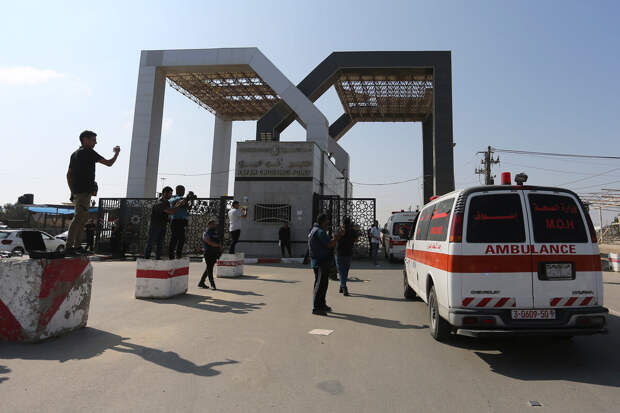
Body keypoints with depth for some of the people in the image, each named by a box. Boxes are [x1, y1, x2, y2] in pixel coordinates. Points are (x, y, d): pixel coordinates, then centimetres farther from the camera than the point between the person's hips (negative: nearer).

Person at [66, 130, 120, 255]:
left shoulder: (75, 154, 19)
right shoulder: (89, 152, -7)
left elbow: (69, 175, 20)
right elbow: (109, 163, -6)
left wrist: (72, 191, 22)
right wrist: (117, 153, 11)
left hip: (76, 192, 10)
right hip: (84, 192, -10)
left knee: (83, 218, 16)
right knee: (78, 218, -11)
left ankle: (77, 246, 20)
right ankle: (69, 247, -12)